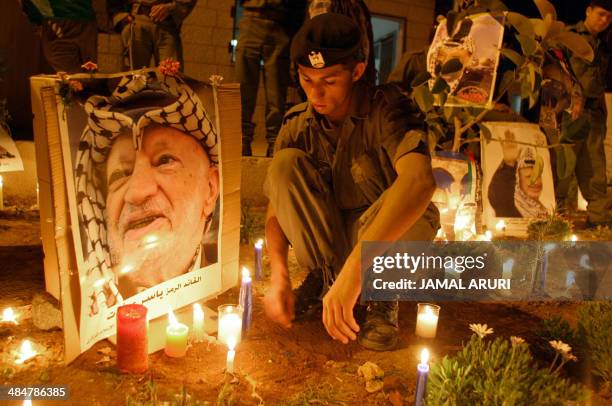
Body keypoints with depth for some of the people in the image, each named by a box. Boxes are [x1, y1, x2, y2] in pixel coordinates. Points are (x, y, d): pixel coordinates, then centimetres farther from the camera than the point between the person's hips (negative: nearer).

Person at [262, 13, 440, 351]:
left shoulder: (384, 109, -23)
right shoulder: (296, 126, -10)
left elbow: (420, 181, -43)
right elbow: (278, 206, -9)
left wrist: (355, 267, -54)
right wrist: (279, 276, -28)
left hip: (394, 231, -3)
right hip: (331, 238, 3)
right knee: (285, 164, -22)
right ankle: (326, 276, -10)